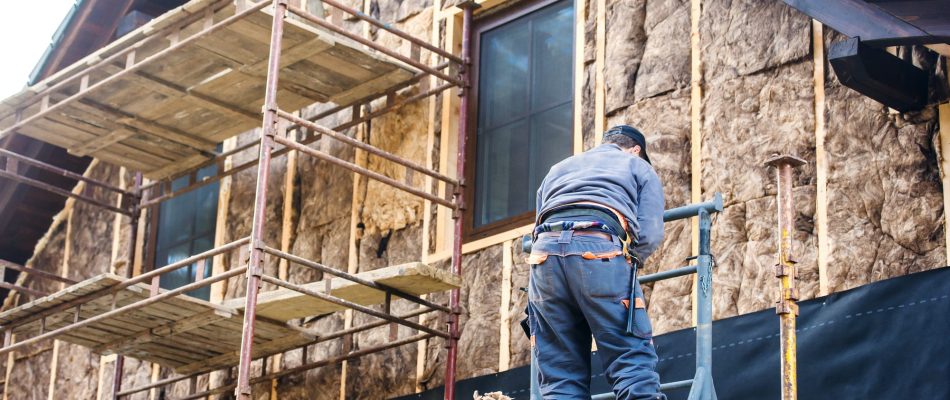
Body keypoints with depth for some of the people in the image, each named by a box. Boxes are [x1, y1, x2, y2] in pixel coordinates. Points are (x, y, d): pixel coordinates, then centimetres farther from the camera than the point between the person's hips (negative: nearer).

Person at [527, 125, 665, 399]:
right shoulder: (639, 168, 26)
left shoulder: (558, 169, 38)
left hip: (544, 252, 4)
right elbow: (650, 235, 13)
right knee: (634, 364, -5)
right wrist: (627, 262, 30)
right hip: (600, 251, -4)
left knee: (560, 376, 5)